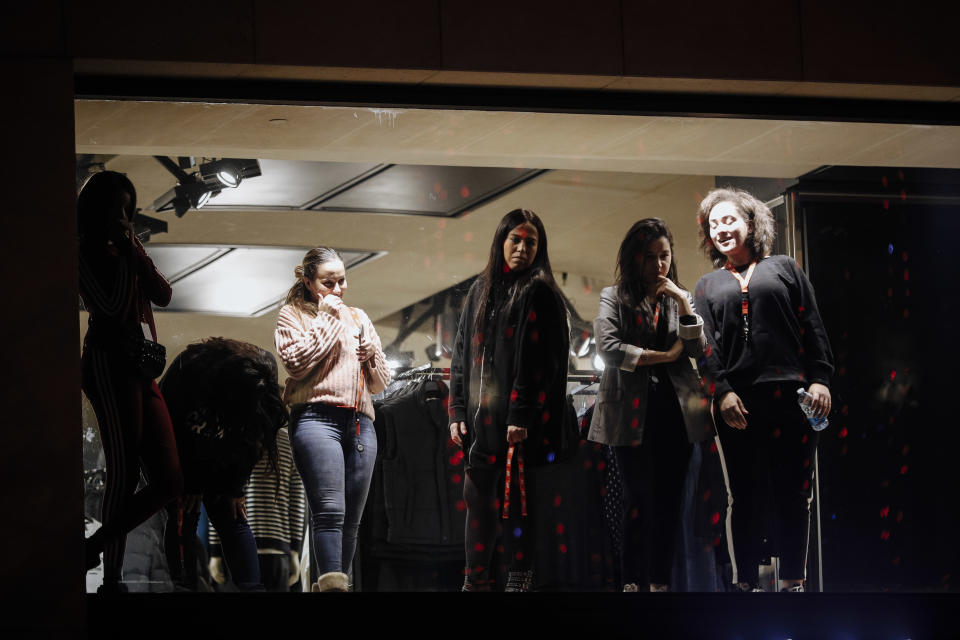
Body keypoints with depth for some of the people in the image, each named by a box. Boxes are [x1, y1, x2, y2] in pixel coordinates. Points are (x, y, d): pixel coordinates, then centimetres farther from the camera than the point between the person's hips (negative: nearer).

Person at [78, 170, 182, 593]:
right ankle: (112, 579, -11)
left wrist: (135, 252, 2)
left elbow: (163, 295, 12)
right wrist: (123, 257, -7)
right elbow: (112, 310, -12)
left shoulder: (125, 252, 23)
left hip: (143, 368, 8)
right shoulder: (85, 255, -1)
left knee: (169, 480, 1)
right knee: (125, 473, -14)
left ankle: (94, 548, 5)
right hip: (110, 364, -8)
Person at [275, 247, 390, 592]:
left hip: (360, 424, 6)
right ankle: (332, 583, -29)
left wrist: (370, 355, 5)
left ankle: (338, 582, 2)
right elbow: (296, 363, -8)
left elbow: (381, 383, 25)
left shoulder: (359, 319, 25)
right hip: (317, 418, -5)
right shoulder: (293, 315, 11)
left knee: (350, 521, 1)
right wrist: (327, 319, -3)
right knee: (329, 511, -20)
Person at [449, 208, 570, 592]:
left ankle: (519, 580, 3)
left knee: (518, 501, -3)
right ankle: (476, 581, 10)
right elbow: (462, 353, 16)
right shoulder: (481, 290, 16)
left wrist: (521, 416, -17)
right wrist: (457, 410, 8)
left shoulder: (538, 293, -3)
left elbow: (537, 360, -11)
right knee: (477, 498, 5)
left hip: (518, 419, -6)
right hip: (481, 416, 6)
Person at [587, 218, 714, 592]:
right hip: (633, 412, -3)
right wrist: (663, 356, -7)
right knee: (640, 501, -5)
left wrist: (683, 303, -8)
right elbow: (608, 348, -10)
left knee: (668, 503, 2)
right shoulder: (614, 298, 5)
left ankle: (660, 581, 5)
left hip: (674, 410, 3)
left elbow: (698, 351, 3)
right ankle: (633, 583, -1)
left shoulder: (678, 298, 15)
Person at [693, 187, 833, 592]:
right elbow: (707, 344, 9)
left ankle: (792, 582, 4)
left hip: (790, 394, -1)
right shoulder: (708, 286, 18)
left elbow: (812, 327, 9)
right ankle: (745, 583, 4)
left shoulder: (784, 269, 14)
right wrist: (722, 392, -6)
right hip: (738, 400, 1)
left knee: (792, 493, -2)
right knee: (746, 495, 0)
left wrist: (819, 379, -3)